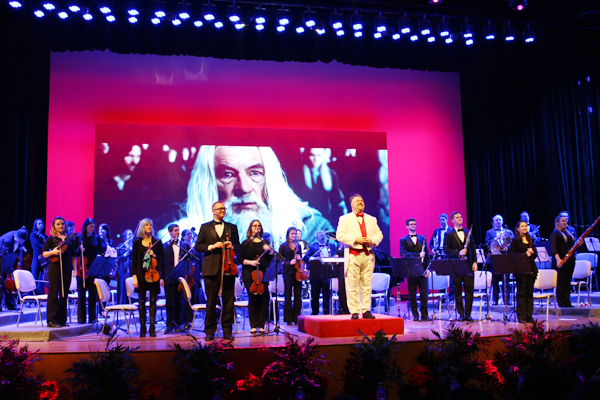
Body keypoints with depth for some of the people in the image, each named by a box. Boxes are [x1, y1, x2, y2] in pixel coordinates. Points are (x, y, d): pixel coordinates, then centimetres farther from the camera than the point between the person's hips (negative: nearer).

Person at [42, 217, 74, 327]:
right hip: (55, 268, -4)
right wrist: (52, 252, -20)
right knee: (54, 294, -5)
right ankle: (51, 321, -2)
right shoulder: (51, 239, 2)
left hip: (67, 269, 4)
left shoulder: (70, 239, 13)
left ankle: (61, 320, 13)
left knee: (64, 295, 6)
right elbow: (43, 254, -2)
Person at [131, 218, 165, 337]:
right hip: (141, 274, 0)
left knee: (153, 300, 0)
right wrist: (134, 276, -4)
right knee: (142, 301, 2)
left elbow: (162, 259, 8)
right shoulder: (137, 242, 6)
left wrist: (154, 255, -11)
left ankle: (152, 328, 4)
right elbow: (134, 260, 4)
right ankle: (142, 328, 8)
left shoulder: (157, 242, 7)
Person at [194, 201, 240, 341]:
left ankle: (227, 331, 10)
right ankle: (210, 332, 11)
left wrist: (232, 246, -8)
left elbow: (238, 246, 14)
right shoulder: (205, 227, 10)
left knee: (228, 301, 1)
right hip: (211, 269, -1)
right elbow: (198, 246, 5)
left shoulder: (232, 227, 15)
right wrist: (211, 246, -10)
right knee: (211, 302, 2)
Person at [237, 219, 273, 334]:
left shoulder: (265, 243, 13)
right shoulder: (246, 243, 8)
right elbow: (239, 259, 4)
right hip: (249, 274, -2)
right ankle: (253, 326, 3)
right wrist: (250, 262, -11)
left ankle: (261, 326, 3)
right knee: (252, 298, -4)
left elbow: (270, 259, 12)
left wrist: (270, 251, -6)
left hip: (263, 273, 2)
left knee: (263, 298, -3)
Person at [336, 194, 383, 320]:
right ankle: (354, 312, 0)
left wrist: (372, 240, -5)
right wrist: (355, 239, -15)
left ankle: (366, 310, 9)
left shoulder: (372, 219, 20)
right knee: (352, 285, -5)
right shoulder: (345, 219, 6)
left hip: (368, 255, 4)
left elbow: (379, 234, 16)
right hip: (353, 255, -4)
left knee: (367, 284, 4)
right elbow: (340, 235, -5)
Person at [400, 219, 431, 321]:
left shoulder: (422, 238, 16)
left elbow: (427, 254, 13)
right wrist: (418, 255, -17)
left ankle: (424, 315, 4)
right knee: (412, 293, 1)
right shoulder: (403, 240, 6)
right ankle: (415, 315, 7)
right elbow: (403, 254, -10)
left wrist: (427, 268, 2)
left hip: (422, 269, 2)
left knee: (424, 292, 0)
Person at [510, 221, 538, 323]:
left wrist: (532, 252, -4)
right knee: (521, 292, -2)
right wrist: (525, 254, -16)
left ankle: (529, 316, 13)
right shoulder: (515, 241, -1)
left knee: (529, 292, 7)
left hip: (531, 268, 5)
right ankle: (521, 316, 2)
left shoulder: (531, 240, 15)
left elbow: (535, 255, 18)